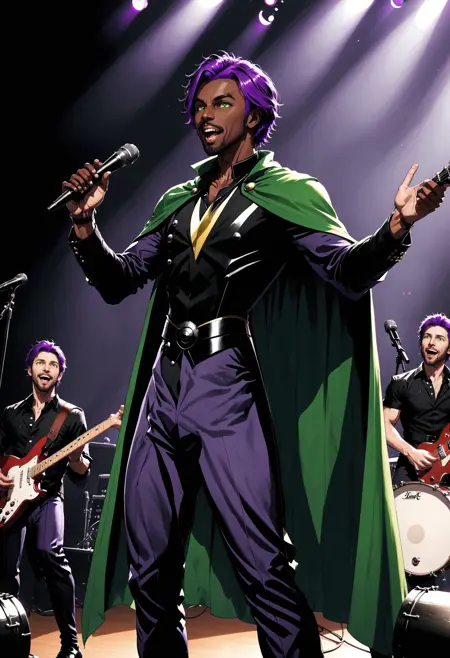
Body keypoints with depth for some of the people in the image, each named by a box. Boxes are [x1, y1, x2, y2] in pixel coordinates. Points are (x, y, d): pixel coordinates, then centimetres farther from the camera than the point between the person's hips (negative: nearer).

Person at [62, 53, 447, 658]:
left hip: (228, 388, -6)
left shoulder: (286, 193, 3)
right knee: (150, 572, 12)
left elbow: (347, 272, -10)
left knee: (263, 569, -9)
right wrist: (86, 224, 1)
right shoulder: (178, 202, 18)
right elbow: (119, 280, 18)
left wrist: (395, 228, -29)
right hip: (162, 387, 6)